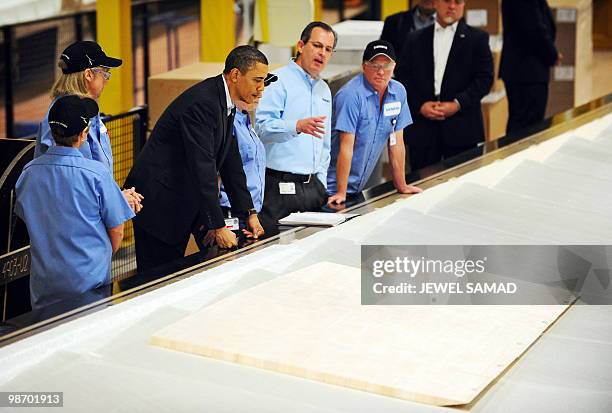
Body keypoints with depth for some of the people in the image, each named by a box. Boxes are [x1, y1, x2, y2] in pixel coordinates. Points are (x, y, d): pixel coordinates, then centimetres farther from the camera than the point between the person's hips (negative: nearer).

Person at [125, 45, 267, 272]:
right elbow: (202, 167, -26)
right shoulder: (202, 103, -22)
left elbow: (230, 161, 13)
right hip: (158, 201, -10)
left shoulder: (225, 103, 8)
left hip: (182, 203, 10)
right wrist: (218, 226, -25)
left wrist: (249, 213, 9)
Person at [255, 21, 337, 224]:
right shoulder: (279, 81, -5)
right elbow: (263, 127, -19)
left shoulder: (324, 89, 21)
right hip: (279, 185, -7)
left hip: (312, 185, 7)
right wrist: (298, 126, -34)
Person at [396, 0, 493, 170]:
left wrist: (457, 104, -12)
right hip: (422, 128, 2)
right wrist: (420, 105, -7)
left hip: (461, 129, -2)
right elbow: (402, 77, 9)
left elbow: (485, 77, 0)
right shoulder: (416, 39, 13)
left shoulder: (477, 38, 7)